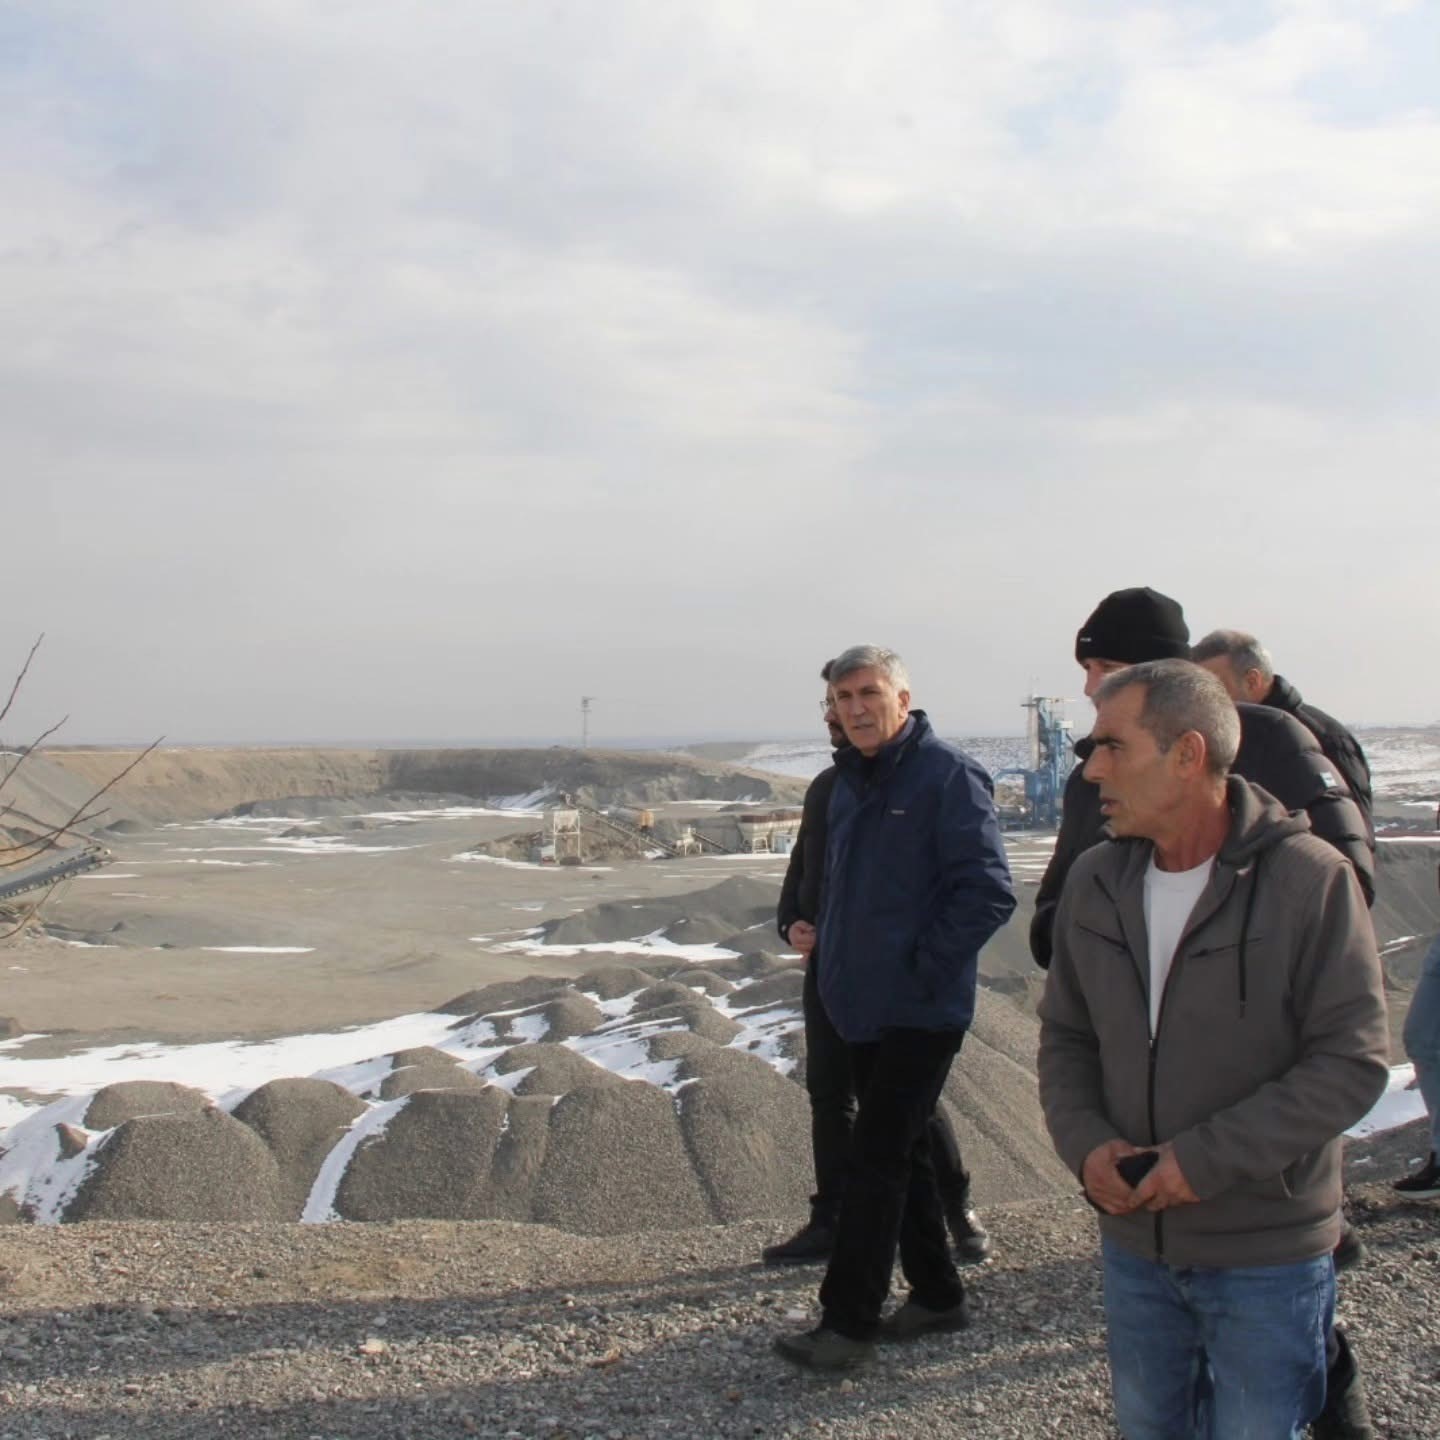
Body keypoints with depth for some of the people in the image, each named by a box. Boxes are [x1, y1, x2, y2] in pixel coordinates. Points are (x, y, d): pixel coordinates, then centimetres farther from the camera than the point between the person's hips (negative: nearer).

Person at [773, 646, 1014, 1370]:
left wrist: (922, 969, -17)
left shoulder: (948, 775, -14)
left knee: (878, 1160, -4)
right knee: (900, 1153, 16)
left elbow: (988, 892, -19)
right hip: (862, 1006, 8)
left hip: (919, 1011, -8)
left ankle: (848, 1321, 5)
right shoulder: (849, 781, 11)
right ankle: (936, 1294, 29)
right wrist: (831, 950, 12)